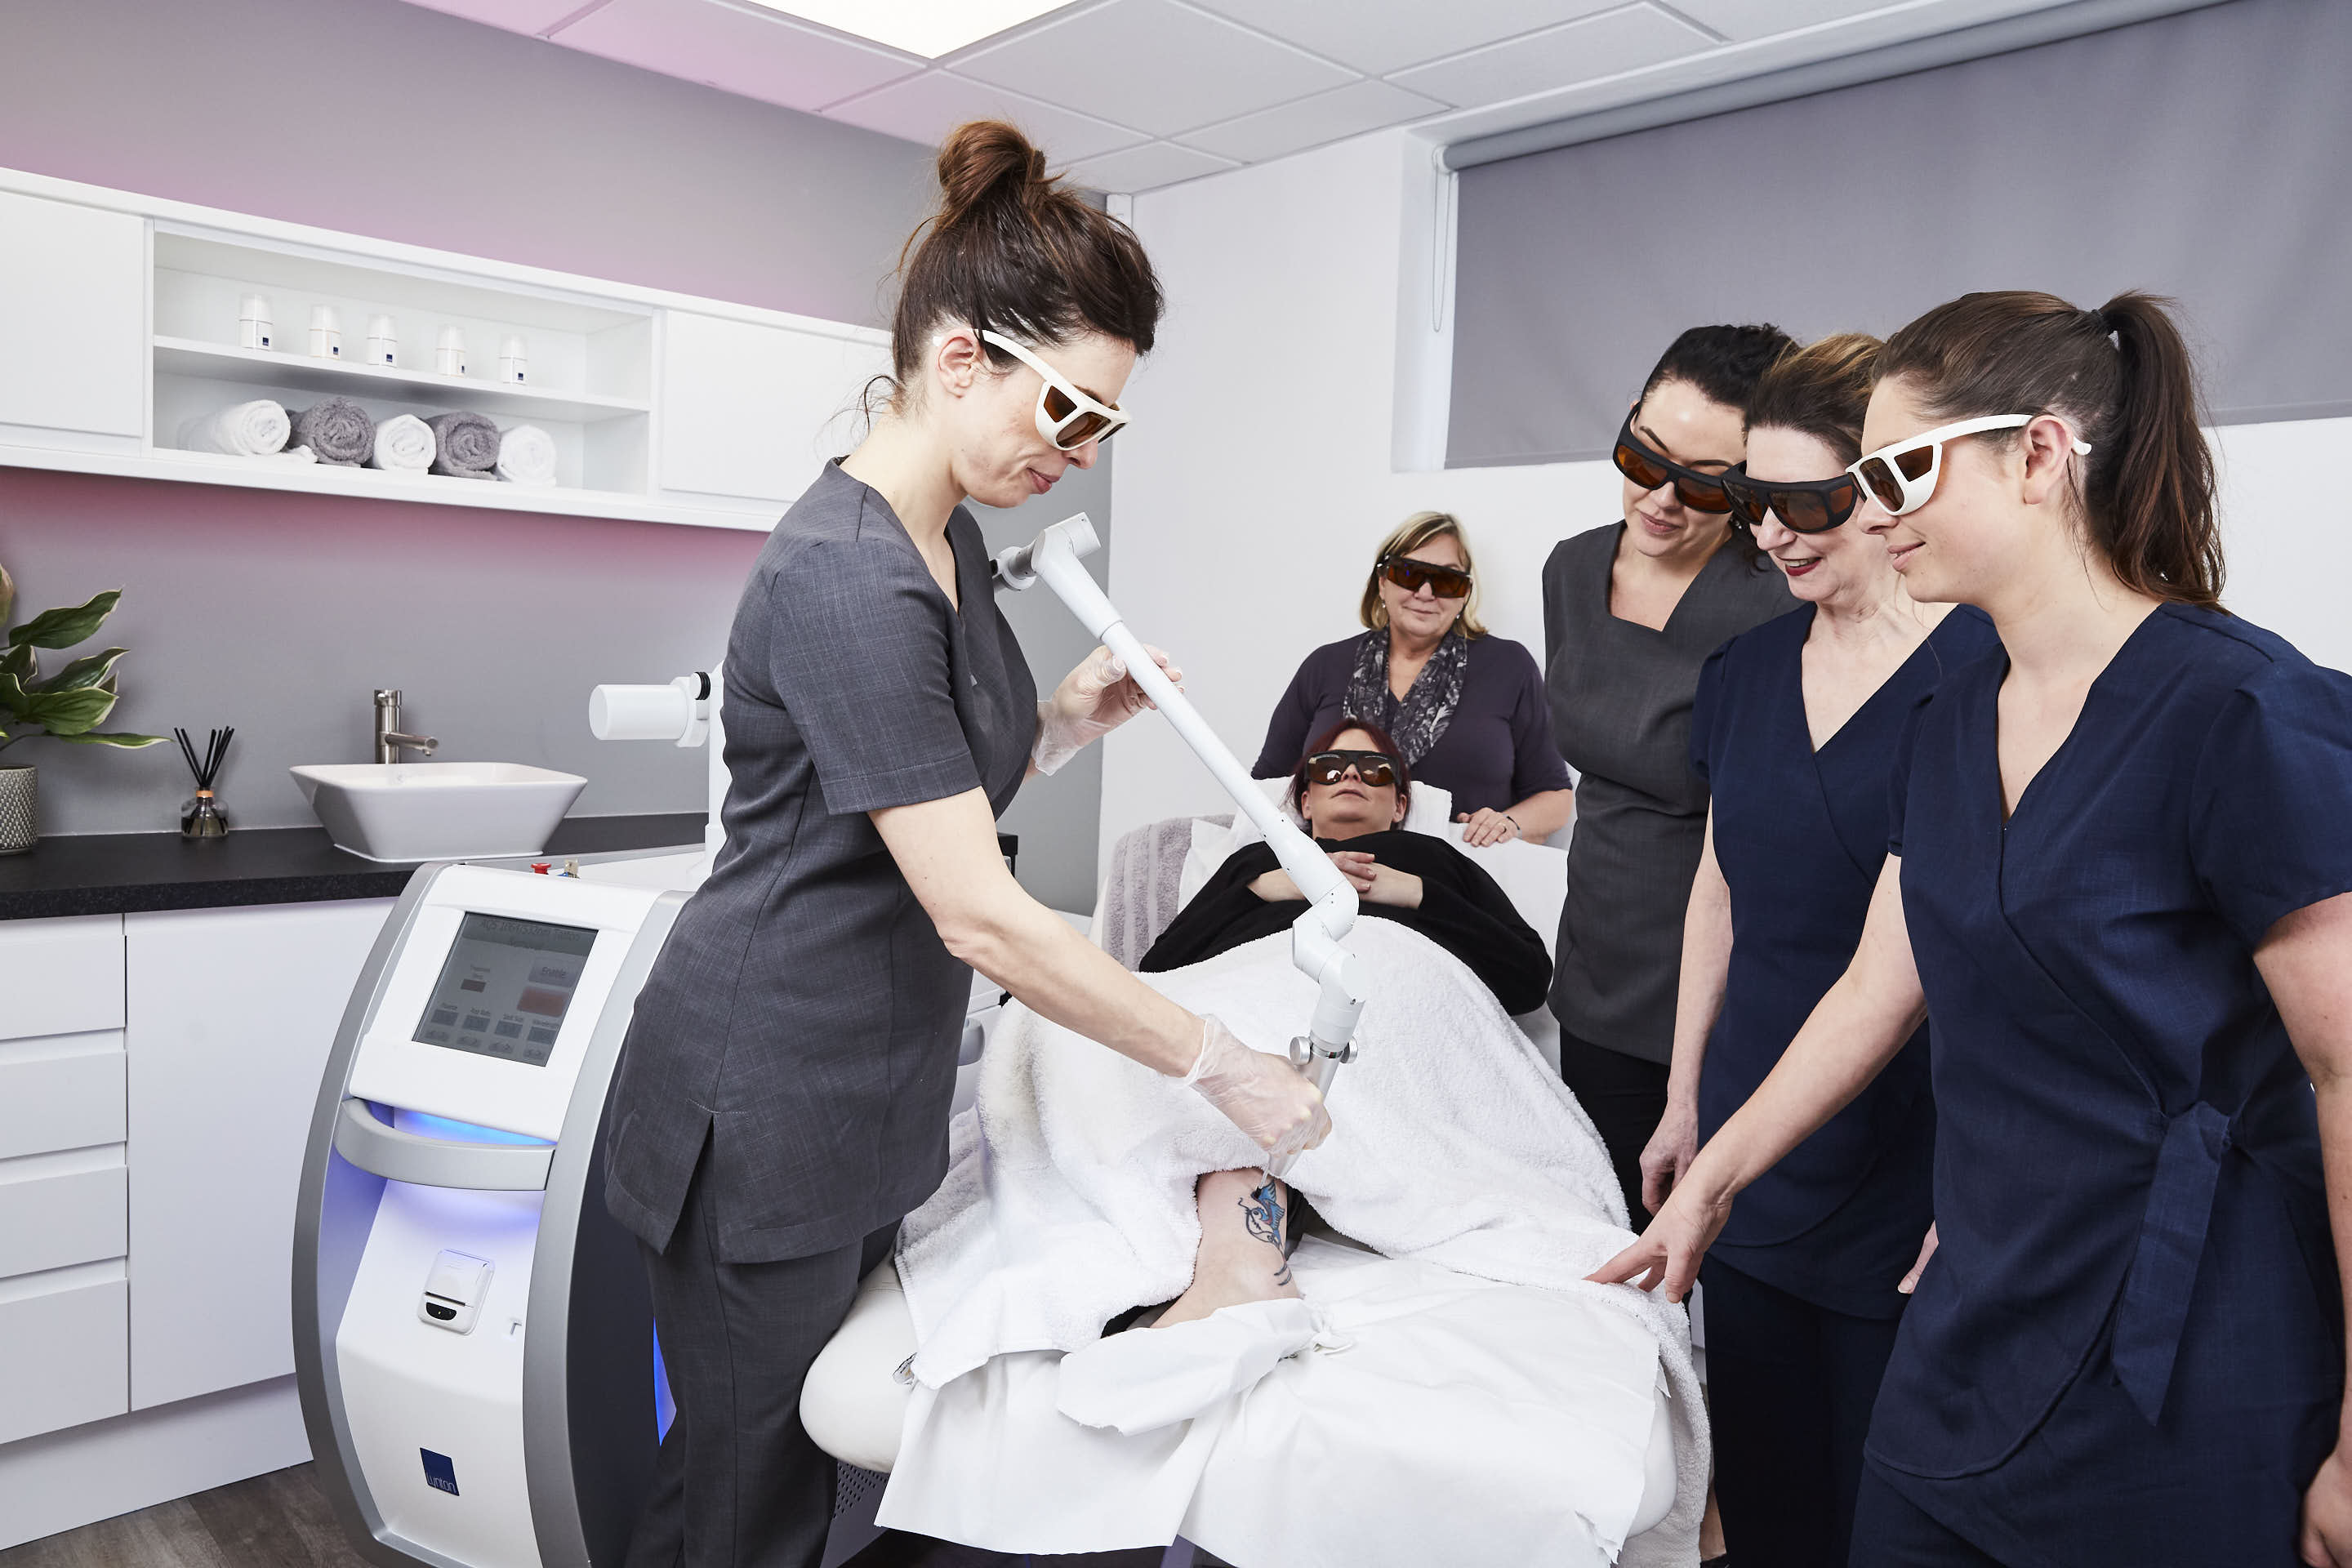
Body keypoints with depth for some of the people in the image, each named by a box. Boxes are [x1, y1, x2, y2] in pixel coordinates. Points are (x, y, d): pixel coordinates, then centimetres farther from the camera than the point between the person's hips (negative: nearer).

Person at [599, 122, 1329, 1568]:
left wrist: (1068, 720, -3)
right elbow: (978, 915, -28)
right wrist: (1222, 1067, -22)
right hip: (767, 1110, -9)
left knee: (823, 1449, 21)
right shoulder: (847, 578, -25)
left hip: (869, 1103, 9)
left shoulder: (952, 540, 5)